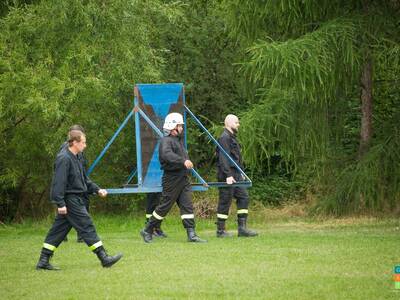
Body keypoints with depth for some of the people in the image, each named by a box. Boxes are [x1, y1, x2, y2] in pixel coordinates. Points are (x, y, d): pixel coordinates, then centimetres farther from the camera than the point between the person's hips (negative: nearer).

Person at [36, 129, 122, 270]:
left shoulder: (74, 158, 16)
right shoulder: (64, 159, -16)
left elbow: (84, 179, 25)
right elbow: (59, 182, -20)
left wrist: (97, 189, 16)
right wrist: (60, 203, -23)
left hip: (75, 199, 10)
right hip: (70, 200, -10)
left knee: (59, 230, 9)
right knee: (87, 227, -7)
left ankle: (43, 261, 10)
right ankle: (104, 258, -4)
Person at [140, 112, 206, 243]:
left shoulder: (178, 140, 19)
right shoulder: (166, 141, -13)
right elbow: (167, 155, -33)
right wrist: (183, 161, -43)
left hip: (183, 178, 8)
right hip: (172, 179, -8)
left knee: (187, 205, 0)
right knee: (164, 206, -2)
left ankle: (191, 234, -4)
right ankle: (147, 231, 11)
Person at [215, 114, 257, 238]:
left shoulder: (232, 138, 20)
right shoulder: (224, 138, -13)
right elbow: (223, 158, -21)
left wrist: (241, 173, 21)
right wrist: (228, 175, -25)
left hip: (236, 175, 10)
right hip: (227, 175, -10)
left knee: (244, 197, 5)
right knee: (225, 202, -5)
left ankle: (242, 228, 5)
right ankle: (221, 231, 2)